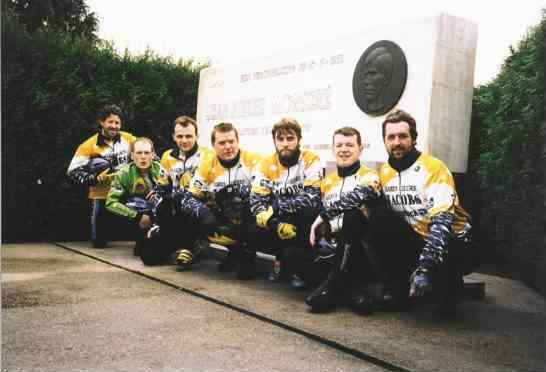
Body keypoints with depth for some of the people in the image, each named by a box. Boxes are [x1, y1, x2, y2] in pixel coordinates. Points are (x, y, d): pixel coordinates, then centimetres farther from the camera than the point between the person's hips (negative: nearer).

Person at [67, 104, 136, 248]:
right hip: (101, 196, -2)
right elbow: (73, 171, -10)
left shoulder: (129, 139, -1)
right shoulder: (89, 145, -9)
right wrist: (96, 179, -20)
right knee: (99, 242, 5)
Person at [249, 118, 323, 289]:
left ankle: (296, 268, -15)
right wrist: (277, 224, -30)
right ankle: (284, 257, 4)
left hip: (304, 222, -2)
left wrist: (275, 209, -34)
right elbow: (256, 199, -12)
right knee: (255, 232, -26)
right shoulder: (267, 164, -3)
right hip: (277, 220, 3)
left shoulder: (311, 160, -13)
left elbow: (312, 198, -27)